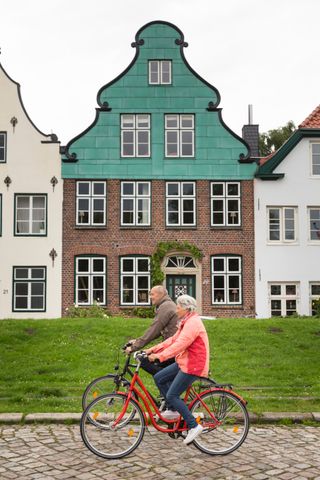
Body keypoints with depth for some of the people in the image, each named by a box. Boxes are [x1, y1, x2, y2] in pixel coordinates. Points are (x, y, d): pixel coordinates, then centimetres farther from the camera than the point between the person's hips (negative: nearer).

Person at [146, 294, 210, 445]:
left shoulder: (193, 322, -18)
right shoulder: (186, 322, 15)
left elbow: (180, 344, -27)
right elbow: (173, 340, 13)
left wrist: (160, 356, -30)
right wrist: (154, 349, 6)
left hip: (193, 365, -10)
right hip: (183, 362, 10)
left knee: (172, 395, -10)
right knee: (159, 378, 7)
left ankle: (194, 426, -2)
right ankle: (173, 409, 17)